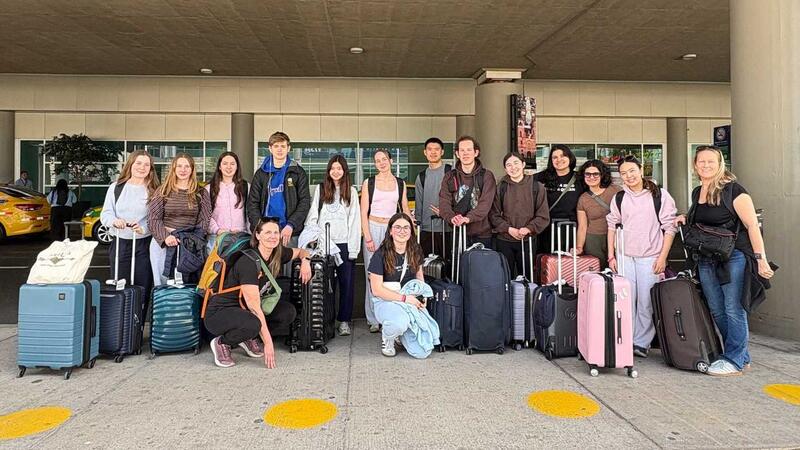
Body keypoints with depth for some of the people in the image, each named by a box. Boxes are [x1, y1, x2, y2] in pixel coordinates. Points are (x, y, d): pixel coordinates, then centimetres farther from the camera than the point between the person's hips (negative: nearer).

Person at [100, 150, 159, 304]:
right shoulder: (116, 187, 9)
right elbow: (105, 214, 4)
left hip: (144, 244, -2)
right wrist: (114, 221, -18)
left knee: (143, 288, 0)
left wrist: (143, 229, -22)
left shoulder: (154, 191, 4)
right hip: (120, 243, 2)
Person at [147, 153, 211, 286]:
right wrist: (165, 236, -15)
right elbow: (153, 219, 1)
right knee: (164, 284, 4)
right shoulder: (163, 192, 8)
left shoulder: (201, 193, 8)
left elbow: (203, 221, 3)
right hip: (163, 244, 0)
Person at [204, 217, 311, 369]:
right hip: (219, 313, -7)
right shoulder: (248, 262, -27)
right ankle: (221, 343, -6)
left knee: (289, 312, -10)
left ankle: (249, 338, 7)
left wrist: (305, 260, -9)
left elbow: (300, 251, 16)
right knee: (252, 324, -37)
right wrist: (268, 342, -28)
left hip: (244, 310, 8)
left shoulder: (278, 255, -5)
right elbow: (254, 306, -29)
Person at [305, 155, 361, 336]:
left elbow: (355, 220, 2)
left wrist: (353, 248, -5)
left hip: (344, 243, 0)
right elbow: (312, 216, 7)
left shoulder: (351, 191, 7)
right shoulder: (320, 189, 10)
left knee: (346, 283, 2)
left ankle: (344, 321, 10)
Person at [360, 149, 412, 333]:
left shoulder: (400, 183, 11)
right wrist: (368, 238, -8)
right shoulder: (369, 183, 4)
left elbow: (405, 209, 14)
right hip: (373, 229, -1)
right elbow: (364, 212, 0)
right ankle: (374, 320, 6)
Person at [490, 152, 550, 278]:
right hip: (504, 241, 0)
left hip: (528, 240, 0)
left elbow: (543, 216, -1)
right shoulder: (500, 187, 2)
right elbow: (494, 214, 0)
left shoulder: (537, 187, 1)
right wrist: (509, 229, -12)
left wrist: (528, 229, -15)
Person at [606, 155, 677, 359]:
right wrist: (611, 255, 9)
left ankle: (641, 343, 12)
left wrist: (663, 257, -7)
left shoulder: (660, 195, -2)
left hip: (650, 258, -3)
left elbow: (669, 227, -2)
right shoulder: (619, 198, 9)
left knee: (646, 303, -1)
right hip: (624, 257, 3)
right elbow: (612, 226, 14)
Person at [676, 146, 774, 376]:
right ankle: (742, 356, 24)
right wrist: (686, 219, 8)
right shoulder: (697, 193, 13)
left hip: (733, 258, -7)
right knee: (717, 311, 10)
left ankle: (735, 360, 9)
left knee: (734, 309, -3)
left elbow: (752, 225, -13)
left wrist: (761, 258, -18)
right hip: (706, 260, 8)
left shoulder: (733, 190, -9)